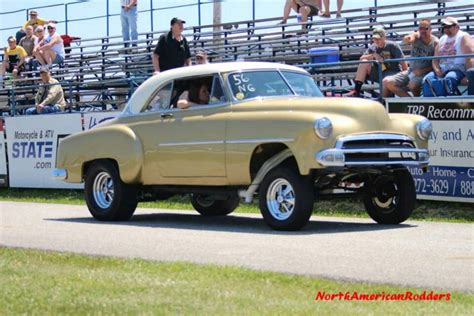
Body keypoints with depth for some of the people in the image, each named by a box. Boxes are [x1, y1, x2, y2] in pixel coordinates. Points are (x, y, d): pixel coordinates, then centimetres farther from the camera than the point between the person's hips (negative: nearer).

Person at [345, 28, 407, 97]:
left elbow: (403, 62, -9)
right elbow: (362, 58, -1)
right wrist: (373, 55, -17)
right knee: (364, 63, -14)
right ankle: (356, 91, -19)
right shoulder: (373, 48, 9)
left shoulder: (392, 46, -6)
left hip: (393, 71, -6)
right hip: (378, 73, 6)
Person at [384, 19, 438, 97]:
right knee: (387, 82, -8)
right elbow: (406, 40, -26)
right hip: (411, 71, 5)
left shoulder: (435, 43, -10)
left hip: (425, 73, -5)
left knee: (413, 84, -36)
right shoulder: (416, 36, -2)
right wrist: (407, 39, -51)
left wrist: (422, 71, -20)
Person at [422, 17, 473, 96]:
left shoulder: (463, 37, 4)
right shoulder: (442, 39, 23)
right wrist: (437, 71, -2)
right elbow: (435, 59, 20)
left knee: (449, 79, -39)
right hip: (442, 70, 6)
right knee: (427, 79, -22)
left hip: (458, 69, -6)